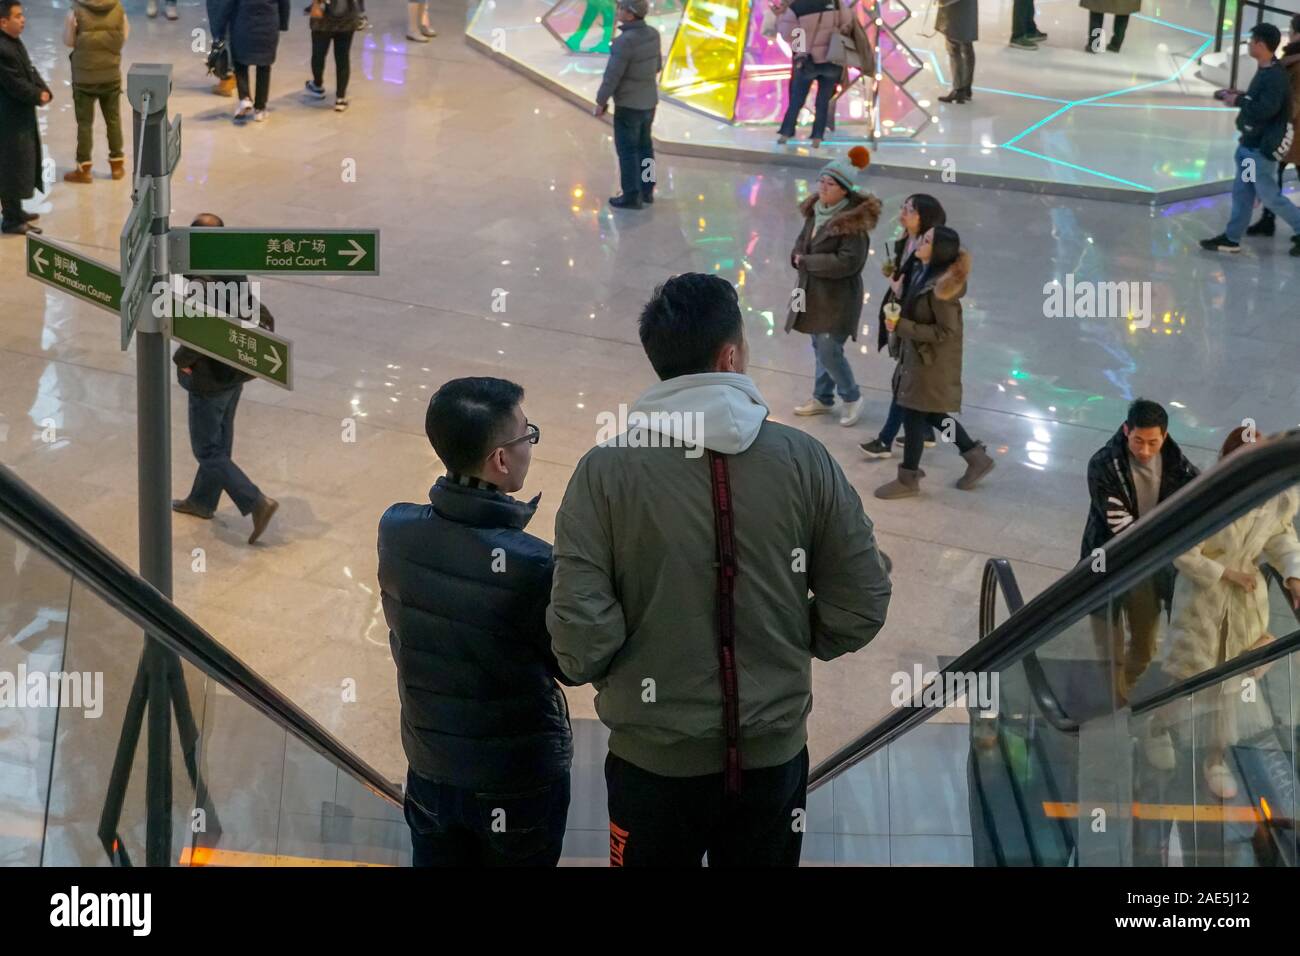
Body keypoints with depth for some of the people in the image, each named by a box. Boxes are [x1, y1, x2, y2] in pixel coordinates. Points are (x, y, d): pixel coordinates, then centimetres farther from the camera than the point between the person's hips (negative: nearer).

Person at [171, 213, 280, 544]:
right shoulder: (235, 275, -1)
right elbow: (263, 319, 6)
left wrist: (181, 359, -12)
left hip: (209, 381, -8)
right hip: (235, 373, 8)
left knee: (208, 451, 4)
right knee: (219, 443, 22)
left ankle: (257, 503, -4)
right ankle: (202, 501, 39)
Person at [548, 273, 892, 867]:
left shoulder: (605, 470, -14)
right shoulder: (804, 458, -8)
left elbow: (582, 634, -18)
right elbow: (861, 608, -4)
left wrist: (588, 668, 5)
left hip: (655, 759, -1)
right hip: (775, 753, 2)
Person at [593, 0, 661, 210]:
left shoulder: (624, 41, -27)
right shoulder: (652, 34, -2)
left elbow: (611, 75, -22)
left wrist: (601, 102, -10)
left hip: (629, 105, -8)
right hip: (648, 101, 8)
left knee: (627, 150, 5)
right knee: (643, 146, 19)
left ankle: (632, 196, 12)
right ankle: (646, 190, 28)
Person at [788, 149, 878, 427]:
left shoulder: (853, 222, -19)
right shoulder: (815, 211, 4)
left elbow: (848, 262, -25)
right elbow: (801, 243, 15)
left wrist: (807, 262, -19)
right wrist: (798, 256, -10)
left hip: (839, 297, -8)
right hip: (814, 293, 8)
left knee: (829, 351, -7)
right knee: (819, 348, 18)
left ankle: (852, 398, 16)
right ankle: (822, 398, 34)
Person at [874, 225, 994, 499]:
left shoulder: (942, 286, -26)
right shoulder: (928, 274, 2)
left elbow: (945, 332, -24)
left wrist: (901, 327, -25)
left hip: (932, 362, -9)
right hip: (920, 356, 9)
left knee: (913, 416, 4)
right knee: (932, 414, 20)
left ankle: (908, 480, 20)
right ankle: (977, 457, 33)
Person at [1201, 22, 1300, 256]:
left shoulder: (1276, 76, -22)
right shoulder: (1264, 71, 8)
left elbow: (1267, 109, -30)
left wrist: (1238, 101, -20)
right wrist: (1238, 95, 7)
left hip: (1263, 147, -10)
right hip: (1249, 143, 10)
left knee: (1270, 197, 0)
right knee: (1242, 193, 13)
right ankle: (1231, 239, 19)